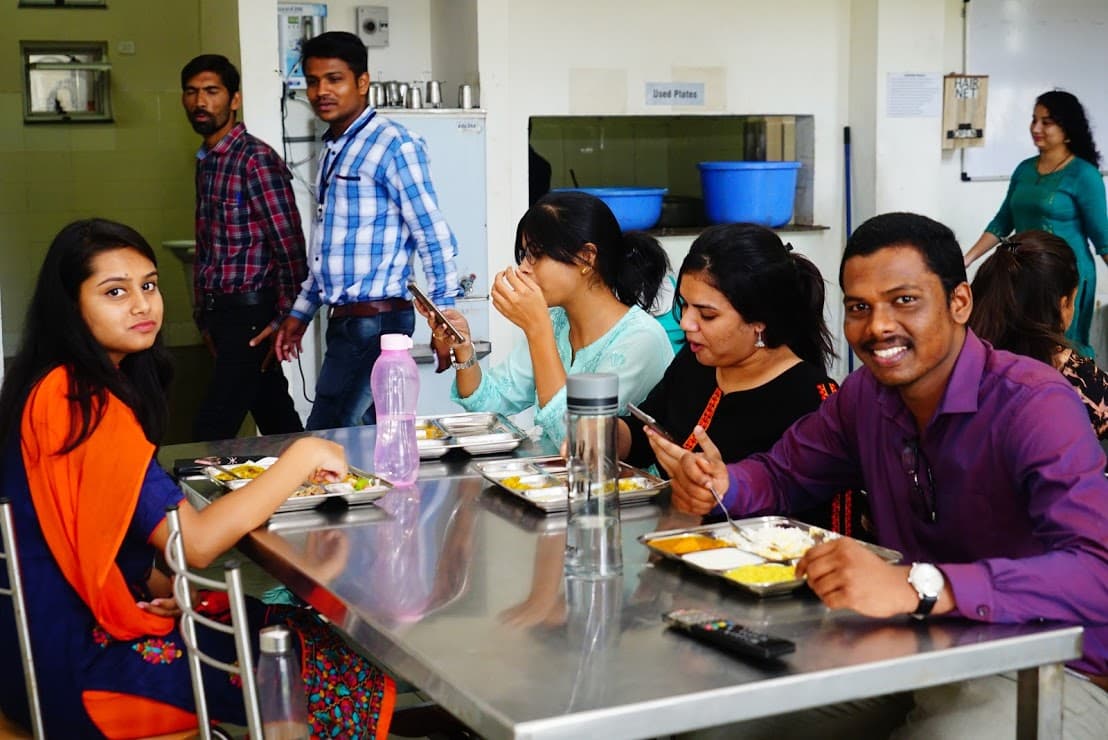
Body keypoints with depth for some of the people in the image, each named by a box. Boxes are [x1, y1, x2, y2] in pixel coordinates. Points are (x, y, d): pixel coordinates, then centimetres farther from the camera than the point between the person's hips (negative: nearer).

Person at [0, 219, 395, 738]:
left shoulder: (60, 385, 7)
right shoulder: (83, 403, -24)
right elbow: (195, 541, -28)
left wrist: (158, 585, -6)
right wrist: (301, 459, -17)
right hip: (78, 667, -9)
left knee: (310, 630, 10)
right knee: (349, 676, -6)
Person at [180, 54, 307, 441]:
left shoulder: (256, 159, -13)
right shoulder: (206, 161, 14)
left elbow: (289, 245, -15)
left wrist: (286, 319, -15)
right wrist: (204, 315, 18)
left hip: (252, 314, -8)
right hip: (223, 313, 8)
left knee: (212, 430, -11)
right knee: (277, 423, 14)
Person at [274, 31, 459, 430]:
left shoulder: (393, 145, -10)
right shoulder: (332, 150, 16)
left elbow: (434, 239, -11)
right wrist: (300, 312, 23)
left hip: (375, 321, -8)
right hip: (344, 321, 8)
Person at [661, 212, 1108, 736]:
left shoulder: (1034, 406, -21)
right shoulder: (867, 393, 1)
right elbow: (783, 472, 17)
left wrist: (919, 586, -47)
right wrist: (722, 485, -8)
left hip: (1044, 673, -5)